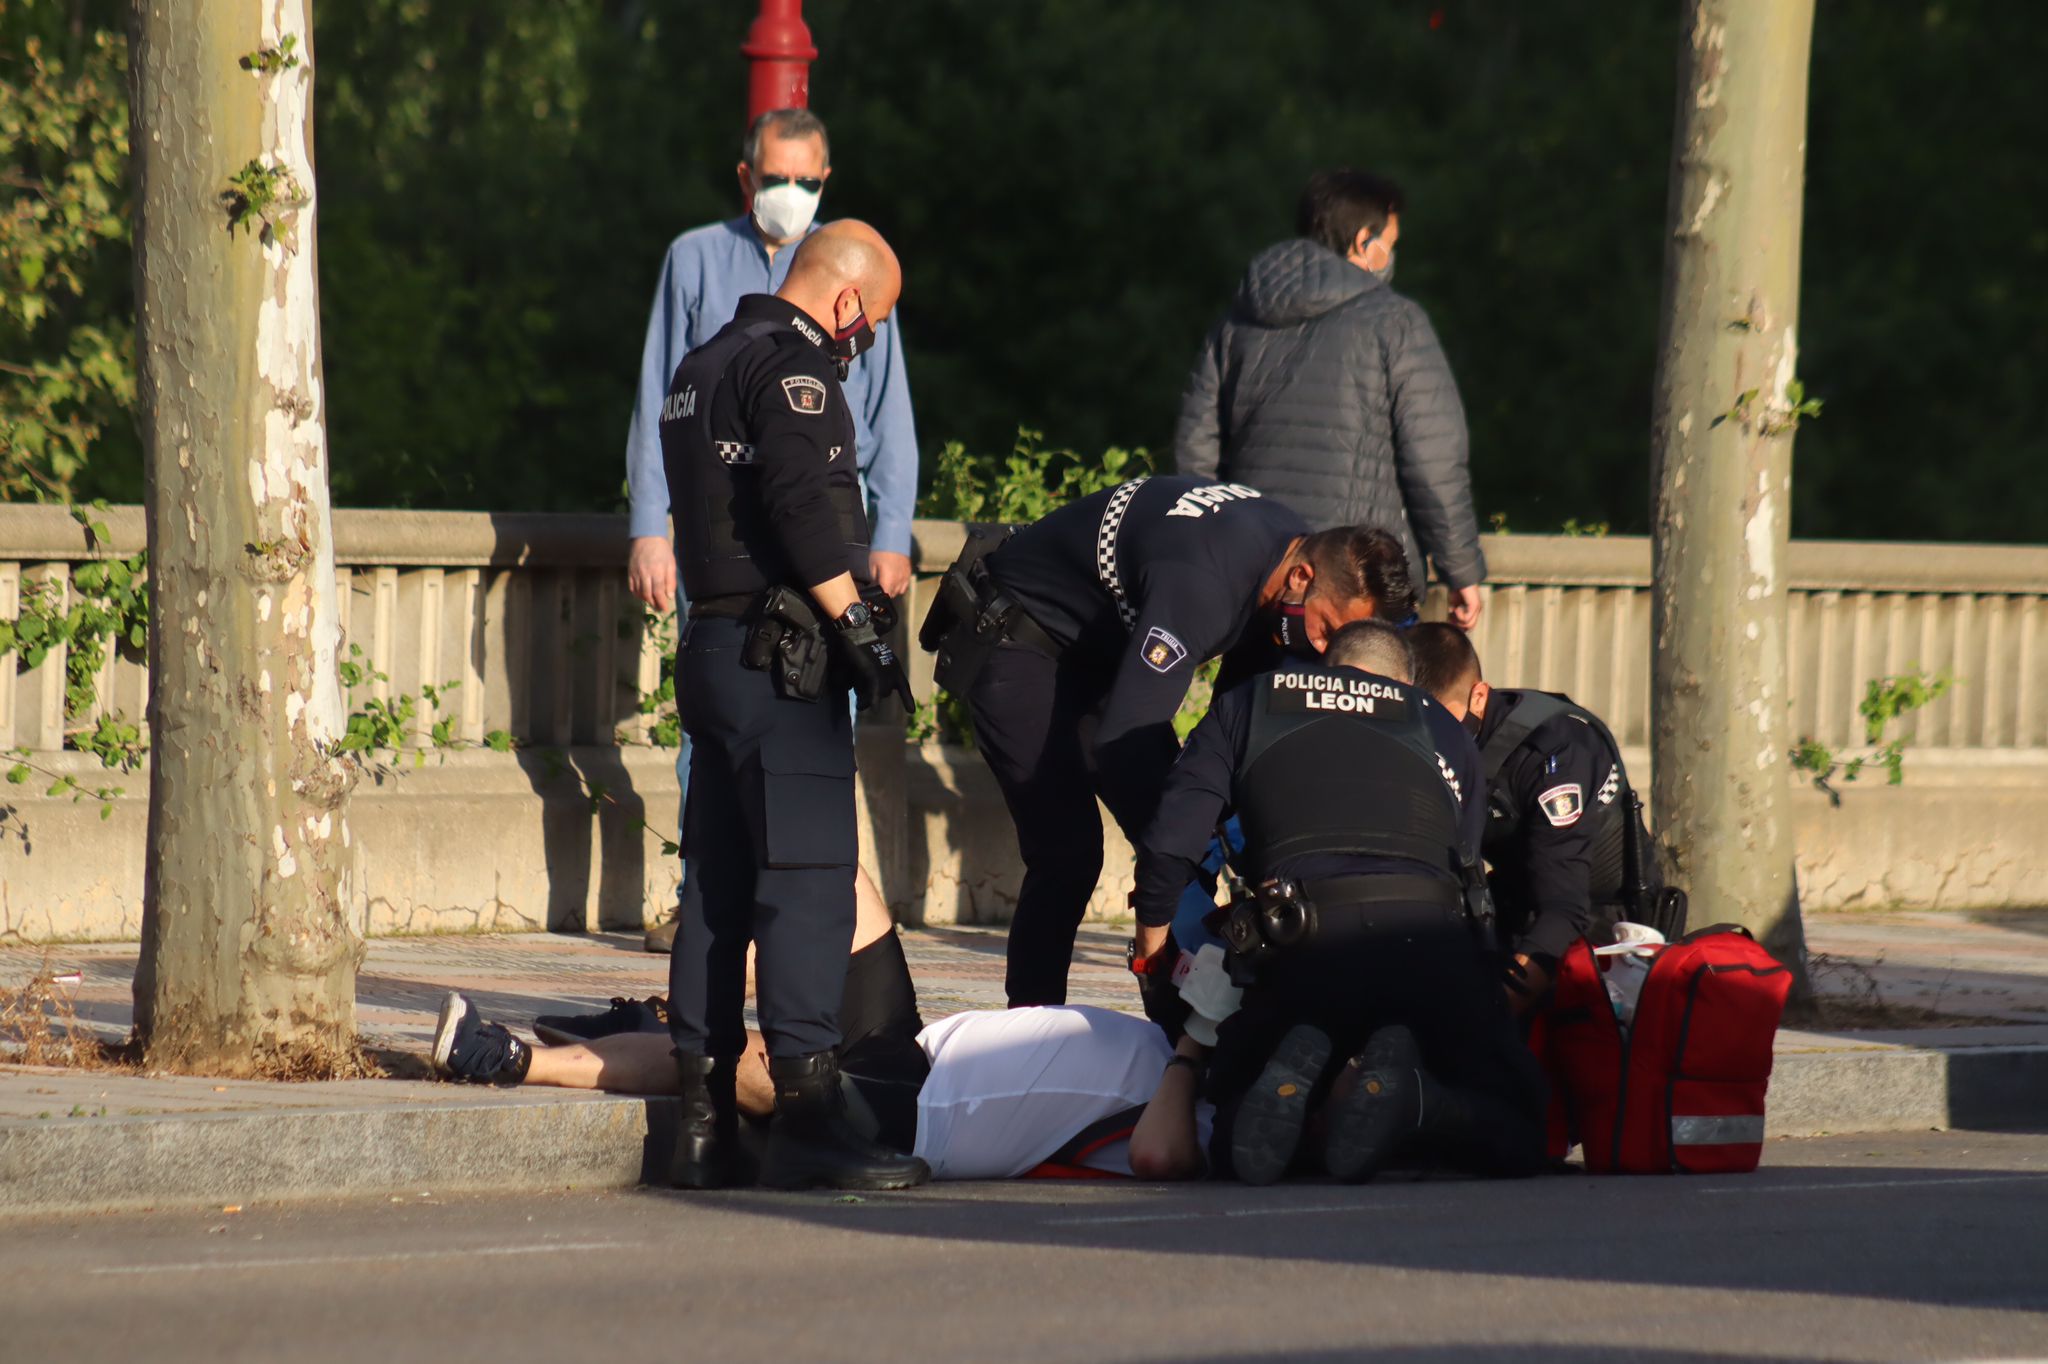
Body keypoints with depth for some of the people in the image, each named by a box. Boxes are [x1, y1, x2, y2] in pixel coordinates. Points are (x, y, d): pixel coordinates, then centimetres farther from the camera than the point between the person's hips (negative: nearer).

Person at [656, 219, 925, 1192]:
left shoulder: (702, 369, 21)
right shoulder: (789, 368, -10)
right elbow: (802, 505, -22)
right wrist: (857, 625, -20)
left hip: (715, 646, 10)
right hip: (780, 659, -10)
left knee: (718, 882, 11)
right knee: (809, 877, -11)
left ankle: (703, 1118, 12)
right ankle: (806, 1112, -16)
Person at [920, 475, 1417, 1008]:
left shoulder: (1288, 543, -10)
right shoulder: (1201, 582, -39)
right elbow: (1122, 739, -43)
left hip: (1104, 648, 9)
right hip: (1014, 641, -9)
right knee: (1067, 850, -18)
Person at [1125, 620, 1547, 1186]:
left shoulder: (1248, 705, 26)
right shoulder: (1444, 731, 29)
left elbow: (1169, 844, 14)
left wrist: (1151, 947, 30)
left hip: (1303, 948, 0)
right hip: (1430, 939, 0)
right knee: (1515, 1135, 12)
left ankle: (1293, 1073, -19)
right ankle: (1404, 1090, -21)